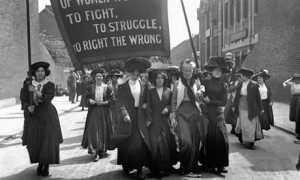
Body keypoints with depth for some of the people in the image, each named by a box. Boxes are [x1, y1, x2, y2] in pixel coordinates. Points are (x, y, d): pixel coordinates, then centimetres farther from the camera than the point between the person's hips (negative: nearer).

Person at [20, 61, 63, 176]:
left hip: (48, 116, -2)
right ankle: (40, 163, 26)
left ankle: (46, 166, 14)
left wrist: (35, 91, -27)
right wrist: (28, 107, -18)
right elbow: (24, 101, 3)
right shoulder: (29, 86, 6)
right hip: (33, 116, 2)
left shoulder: (50, 85, -2)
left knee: (48, 142, -3)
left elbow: (47, 99, -17)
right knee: (34, 142, 1)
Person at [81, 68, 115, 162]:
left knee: (104, 131, 4)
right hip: (93, 111, 1)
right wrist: (89, 100, -11)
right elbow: (86, 98, 10)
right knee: (93, 130, -10)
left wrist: (103, 103, -13)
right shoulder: (90, 88, 6)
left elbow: (113, 100, 0)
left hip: (105, 112, 0)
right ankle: (97, 152, -8)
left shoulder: (108, 88, 1)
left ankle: (103, 150, 19)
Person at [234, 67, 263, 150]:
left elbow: (258, 97, -5)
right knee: (242, 124, 10)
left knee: (251, 125, 3)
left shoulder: (254, 85, -9)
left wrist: (260, 109, -3)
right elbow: (237, 96, 8)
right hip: (241, 108, 3)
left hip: (251, 108, -3)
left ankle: (251, 143, 12)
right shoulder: (240, 84, 2)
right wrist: (235, 106, 8)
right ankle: (241, 138, 28)